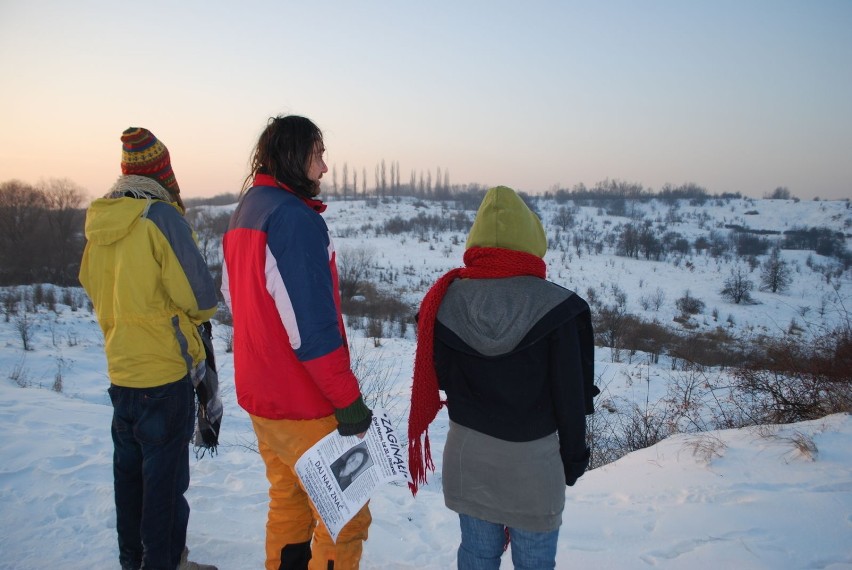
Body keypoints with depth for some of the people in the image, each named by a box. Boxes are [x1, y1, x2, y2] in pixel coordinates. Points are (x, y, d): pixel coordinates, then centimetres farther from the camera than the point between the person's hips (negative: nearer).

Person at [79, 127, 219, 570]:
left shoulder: (99, 221, 3)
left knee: (129, 467, 19)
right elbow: (201, 298, -15)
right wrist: (193, 311, 6)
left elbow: (93, 288, 13)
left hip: (120, 368, 7)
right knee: (165, 474, 5)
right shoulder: (162, 217, -16)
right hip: (164, 370, -7)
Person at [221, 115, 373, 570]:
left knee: (288, 501, 22)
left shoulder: (243, 213, 10)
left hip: (258, 394, 9)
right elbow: (312, 325, -24)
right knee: (346, 516, 4)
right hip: (304, 405, -9)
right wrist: (350, 401, -18)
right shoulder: (294, 216, -19)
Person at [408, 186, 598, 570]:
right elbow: (572, 394, -9)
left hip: (468, 450, 3)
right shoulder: (557, 307, -16)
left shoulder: (446, 300, -7)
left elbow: (441, 379, 2)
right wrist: (574, 458, 4)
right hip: (533, 457, -3)